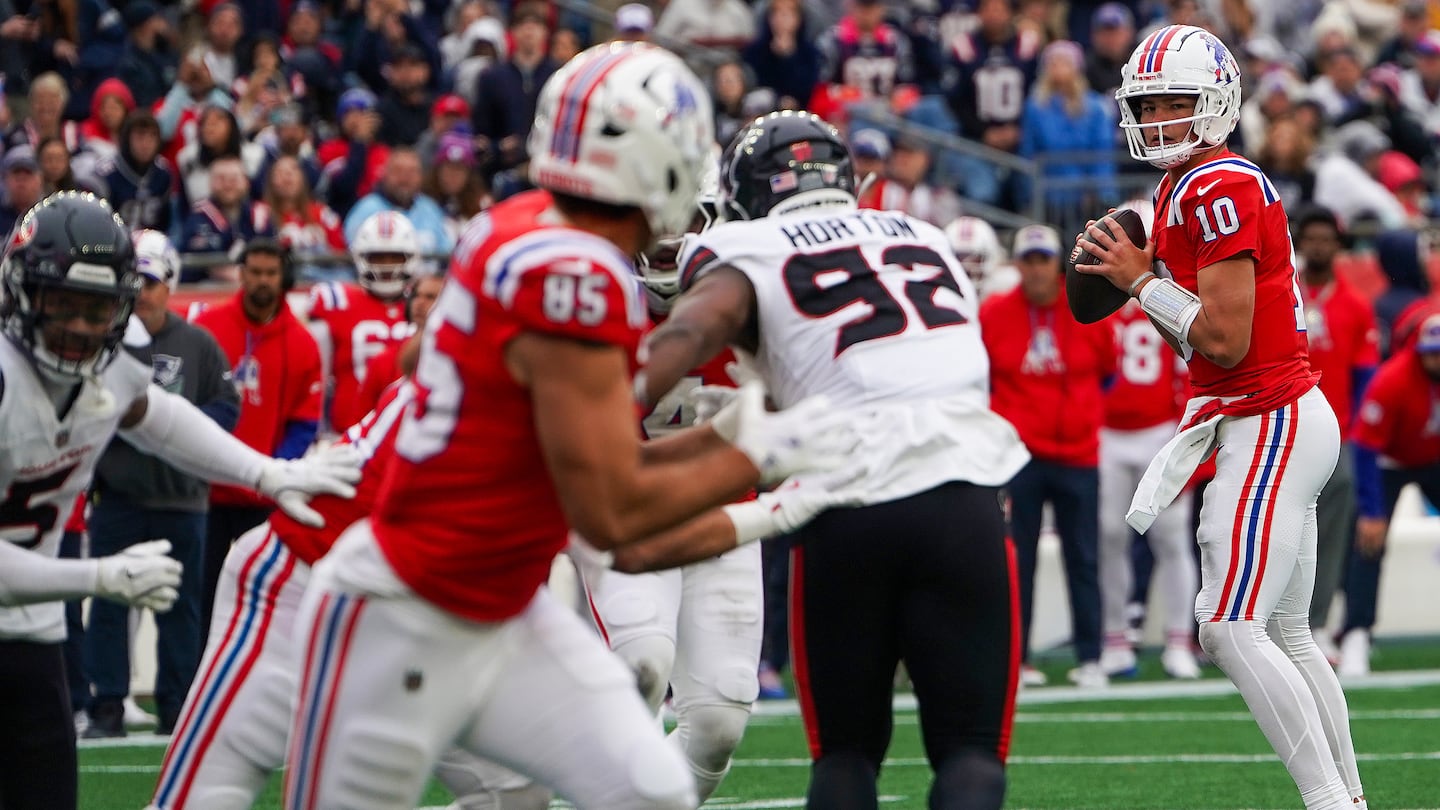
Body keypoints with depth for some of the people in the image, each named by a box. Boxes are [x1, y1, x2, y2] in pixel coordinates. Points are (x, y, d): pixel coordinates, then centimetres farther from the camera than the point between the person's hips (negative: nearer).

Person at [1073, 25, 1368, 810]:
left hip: (1270, 422, -10)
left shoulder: (1219, 191, -15)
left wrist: (1142, 281, -9)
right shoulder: (1183, 190, 15)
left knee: (1230, 628, -15)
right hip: (1282, 421, 10)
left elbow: (1225, 340, -20)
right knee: (1285, 634, 13)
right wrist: (1141, 283, 7)